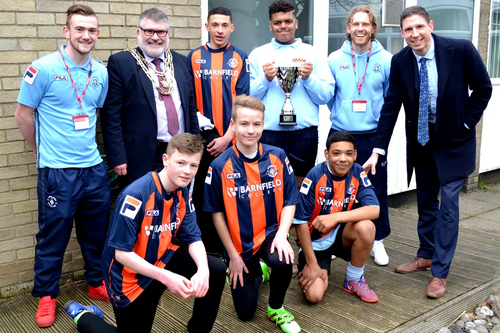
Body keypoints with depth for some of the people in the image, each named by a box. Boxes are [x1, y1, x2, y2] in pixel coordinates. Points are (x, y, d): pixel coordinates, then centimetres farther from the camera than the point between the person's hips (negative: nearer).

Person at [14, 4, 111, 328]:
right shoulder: (43, 68, -9)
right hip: (57, 171, -4)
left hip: (95, 168, 5)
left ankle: (98, 283, 35)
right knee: (53, 236, 6)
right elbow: (23, 113, -2)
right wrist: (44, 152, 6)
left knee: (97, 232, 15)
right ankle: (47, 296, 24)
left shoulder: (101, 72, 6)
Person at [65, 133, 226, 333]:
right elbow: (121, 253, -28)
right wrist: (166, 277, -35)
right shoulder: (135, 195, -29)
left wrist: (202, 269, -28)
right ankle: (82, 315, 32)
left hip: (162, 261, 6)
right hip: (132, 275, -5)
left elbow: (193, 238, -6)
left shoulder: (183, 193, -7)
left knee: (216, 270, -11)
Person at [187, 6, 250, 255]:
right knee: (202, 197, 7)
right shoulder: (194, 57, 6)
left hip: (232, 141, -1)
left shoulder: (240, 59, 3)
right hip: (203, 140, 1)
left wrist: (227, 137, -9)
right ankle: (206, 251, 20)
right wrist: (196, 123, -8)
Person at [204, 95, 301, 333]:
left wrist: (281, 235, -20)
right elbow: (217, 213, -7)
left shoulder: (278, 157, -9)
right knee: (245, 312, 6)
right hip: (240, 244, 0)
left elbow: (289, 201, -3)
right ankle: (256, 271, 41)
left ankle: (276, 309, 0)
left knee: (283, 261, -34)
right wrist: (233, 255, -6)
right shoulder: (220, 166, -14)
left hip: (270, 233, 0)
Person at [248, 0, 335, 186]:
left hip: (304, 133, 1)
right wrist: (265, 79, -14)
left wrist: (309, 78, -13)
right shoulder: (257, 55, 8)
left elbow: (327, 96, 3)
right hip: (268, 133, 0)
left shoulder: (312, 54, 9)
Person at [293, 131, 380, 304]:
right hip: (315, 240, -3)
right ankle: (306, 264, 16)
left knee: (366, 227, -30)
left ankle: (354, 279, -3)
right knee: (314, 295, -20)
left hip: (341, 235, 3)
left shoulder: (357, 173, -11)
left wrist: (335, 217, -34)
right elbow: (300, 221, -18)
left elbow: (374, 210, -23)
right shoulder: (315, 176, -22)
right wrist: (312, 263, -16)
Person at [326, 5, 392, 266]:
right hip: (340, 134, 1)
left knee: (377, 190, 5)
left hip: (374, 136, -1)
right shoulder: (335, 60, 2)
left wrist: (381, 121, 0)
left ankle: (378, 241, 22)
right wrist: (341, 114, 3)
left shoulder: (386, 60, -2)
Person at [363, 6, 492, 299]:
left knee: (448, 203, -4)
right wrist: (378, 150, -12)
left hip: (454, 140, -3)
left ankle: (440, 273, 6)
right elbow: (391, 107, -7)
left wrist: (466, 122, -10)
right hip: (421, 140, 3)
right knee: (425, 201, 15)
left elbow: (483, 88, -5)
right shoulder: (400, 61, -9)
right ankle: (426, 256, 33)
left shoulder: (461, 50, -18)